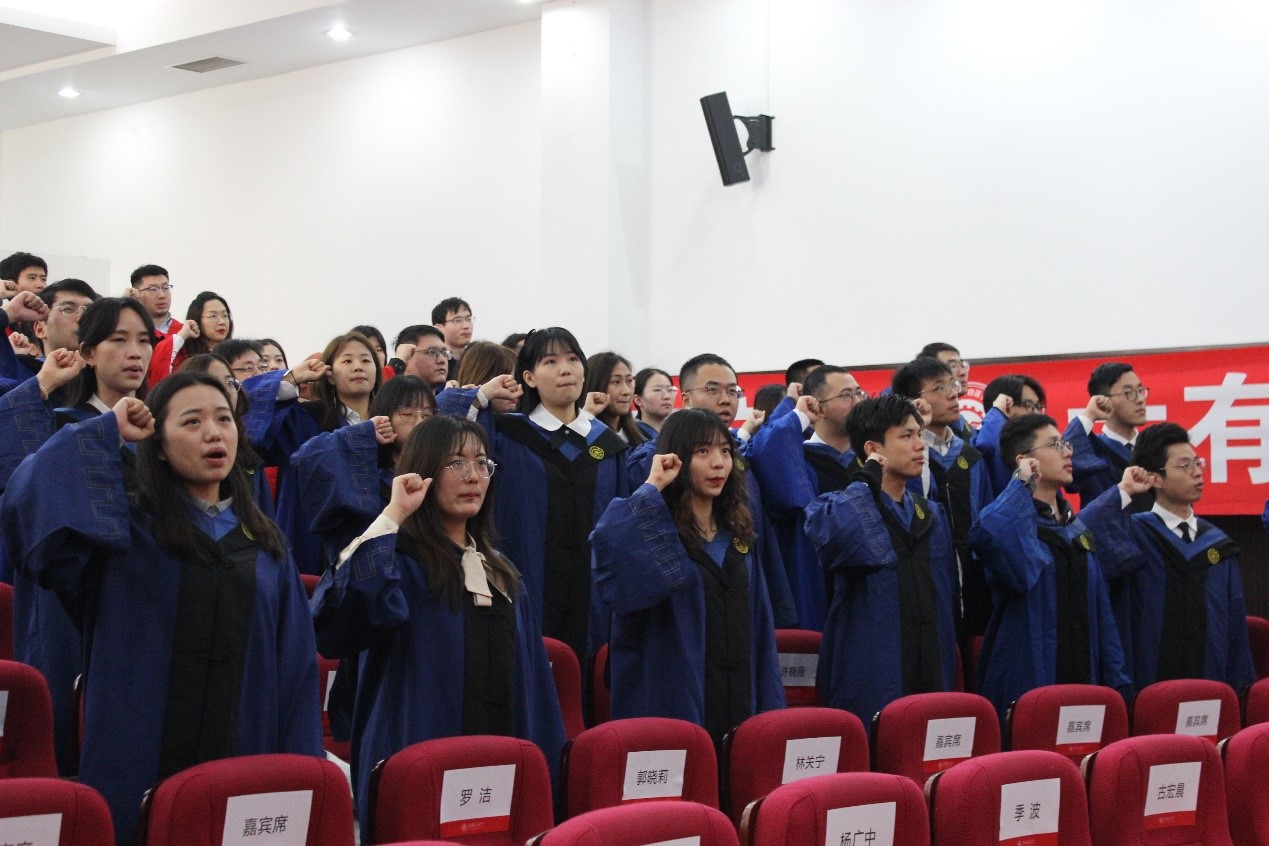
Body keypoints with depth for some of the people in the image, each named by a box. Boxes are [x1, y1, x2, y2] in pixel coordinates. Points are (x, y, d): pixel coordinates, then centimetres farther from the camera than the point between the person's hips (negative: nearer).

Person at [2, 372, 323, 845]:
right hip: (138, 775, -3)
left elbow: (295, 665, 8)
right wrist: (107, 431, -9)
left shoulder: (264, 544, 12)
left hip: (244, 773, 3)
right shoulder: (122, 524, 1)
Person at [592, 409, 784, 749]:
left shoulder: (738, 535, 13)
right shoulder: (654, 532, -6)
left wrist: (769, 708, 10)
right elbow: (607, 543, -31)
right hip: (670, 713, -6)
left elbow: (759, 626, 14)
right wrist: (651, 488, -22)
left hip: (738, 709, 6)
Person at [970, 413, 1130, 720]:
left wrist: (1116, 683, 9)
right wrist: (1022, 484, -18)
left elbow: (1101, 611, 17)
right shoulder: (1016, 521, -8)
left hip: (1083, 682, 7)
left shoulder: (1080, 528, 16)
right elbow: (986, 534, -35)